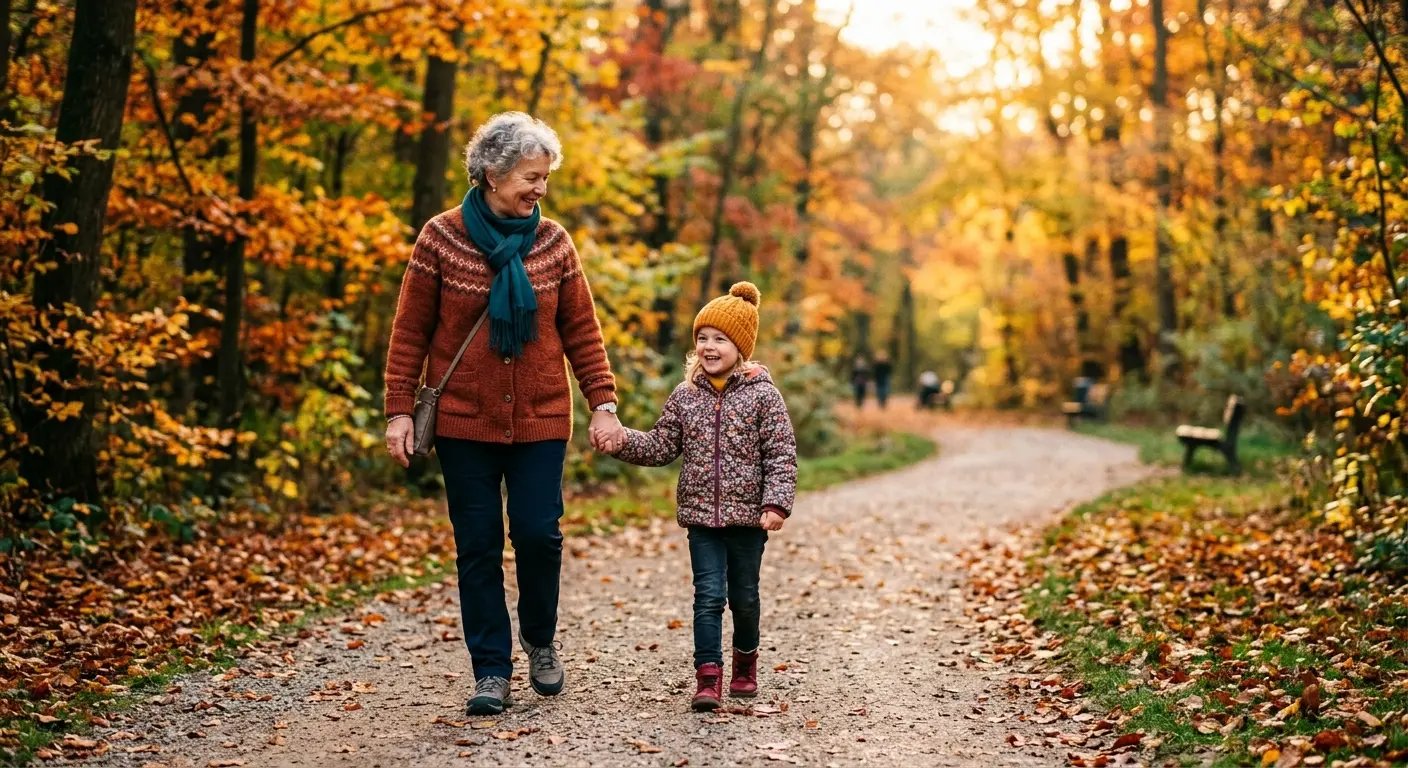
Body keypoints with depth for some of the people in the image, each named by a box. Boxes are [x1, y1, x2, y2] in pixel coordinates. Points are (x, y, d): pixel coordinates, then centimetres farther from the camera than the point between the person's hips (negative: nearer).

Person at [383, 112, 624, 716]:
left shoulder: (552, 241, 2)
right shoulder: (442, 237, -4)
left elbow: (581, 330, 6)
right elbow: (409, 333, -1)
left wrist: (603, 403, -1)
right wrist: (399, 411, -5)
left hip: (540, 420, 1)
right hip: (464, 420, -1)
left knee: (539, 533, -5)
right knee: (478, 546, 3)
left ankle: (540, 641, 22)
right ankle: (491, 672, 13)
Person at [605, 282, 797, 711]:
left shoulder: (763, 396, -6)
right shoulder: (685, 395, 4)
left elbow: (782, 455, -7)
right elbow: (661, 447, 9)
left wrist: (776, 504, -16)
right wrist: (622, 441, -7)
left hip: (748, 516, -1)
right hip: (701, 515, 1)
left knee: (744, 596, 12)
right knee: (709, 595, -5)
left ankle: (745, 660, 34)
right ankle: (708, 678, -3)